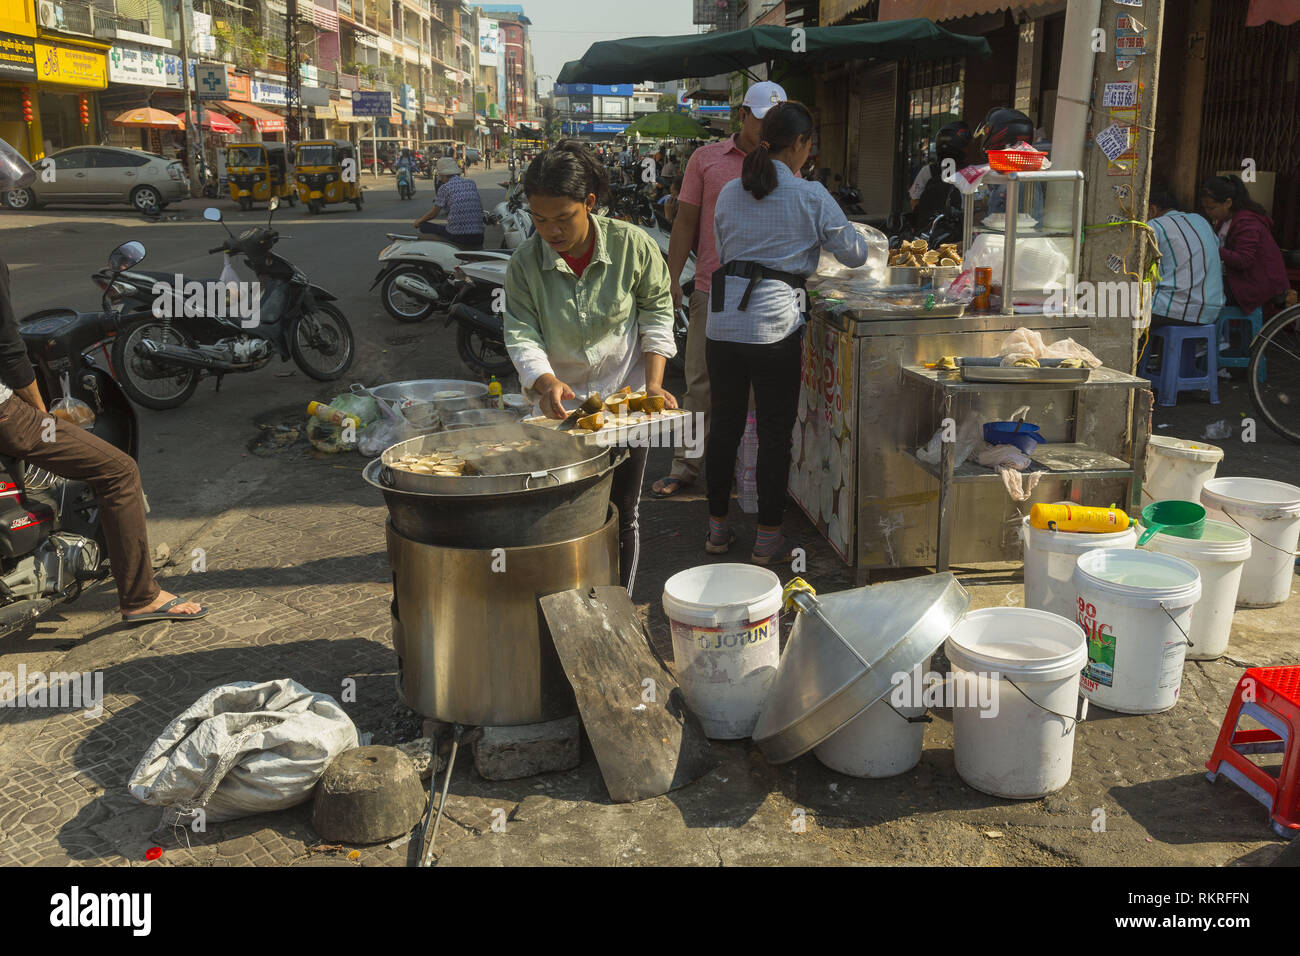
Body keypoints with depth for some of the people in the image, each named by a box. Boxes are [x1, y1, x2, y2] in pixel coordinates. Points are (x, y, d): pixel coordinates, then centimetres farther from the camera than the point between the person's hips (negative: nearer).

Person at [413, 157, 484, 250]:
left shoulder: (444, 188, -4)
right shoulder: (472, 184, 10)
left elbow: (434, 213, 6)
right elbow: (481, 208, 19)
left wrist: (419, 221, 26)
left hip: (457, 238, -6)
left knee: (424, 226, 13)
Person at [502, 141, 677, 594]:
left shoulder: (632, 245, -12)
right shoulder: (525, 262, -10)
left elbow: (656, 312, -2)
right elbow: (521, 334, -14)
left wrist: (654, 385, -11)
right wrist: (546, 383, -34)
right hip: (560, 401, 1)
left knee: (622, 515, 8)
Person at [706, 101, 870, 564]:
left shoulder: (729, 193, 9)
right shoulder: (810, 196, -4)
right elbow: (855, 253, 5)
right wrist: (820, 237, 25)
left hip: (724, 323, 4)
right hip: (775, 325, -4)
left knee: (725, 426, 14)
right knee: (775, 434, 6)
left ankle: (717, 528, 24)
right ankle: (768, 538, 13)